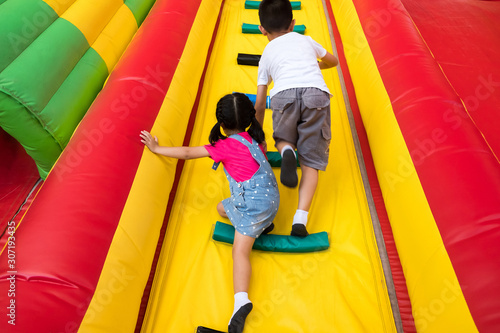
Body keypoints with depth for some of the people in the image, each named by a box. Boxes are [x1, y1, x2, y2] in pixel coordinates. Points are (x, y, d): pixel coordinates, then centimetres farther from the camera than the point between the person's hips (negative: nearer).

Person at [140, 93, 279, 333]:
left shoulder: (225, 146, -9)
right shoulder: (254, 138, 10)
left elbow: (188, 153, -6)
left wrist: (157, 148, 3)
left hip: (254, 202, -8)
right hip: (268, 196, 8)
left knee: (240, 250, -7)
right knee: (222, 208, 26)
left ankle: (241, 300, -19)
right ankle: (263, 225, 19)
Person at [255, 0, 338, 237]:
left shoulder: (267, 53, 30)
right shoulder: (305, 40, 34)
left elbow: (259, 103, 26)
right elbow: (333, 61, 51)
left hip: (284, 94, -1)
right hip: (317, 93, 1)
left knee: (283, 138, 27)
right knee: (311, 160, 6)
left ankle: (287, 151, -9)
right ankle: (300, 218, -9)